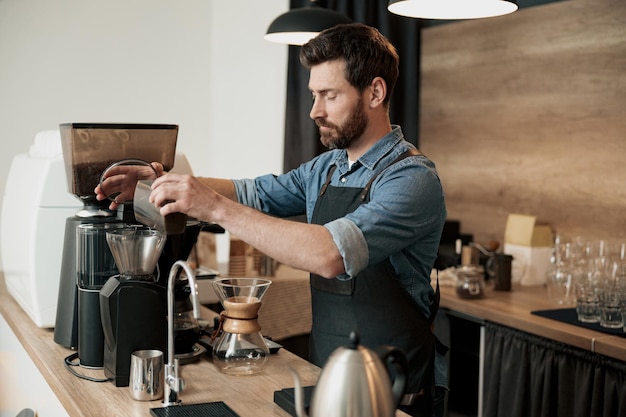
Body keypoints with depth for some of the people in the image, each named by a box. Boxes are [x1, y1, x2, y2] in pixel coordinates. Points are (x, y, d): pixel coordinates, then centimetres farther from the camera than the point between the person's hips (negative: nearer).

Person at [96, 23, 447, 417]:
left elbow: (330, 255, -33)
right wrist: (161, 179, -4)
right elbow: (254, 194, 10)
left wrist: (217, 207, -30)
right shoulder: (326, 169, 6)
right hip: (323, 376, 7)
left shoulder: (413, 178, -20)